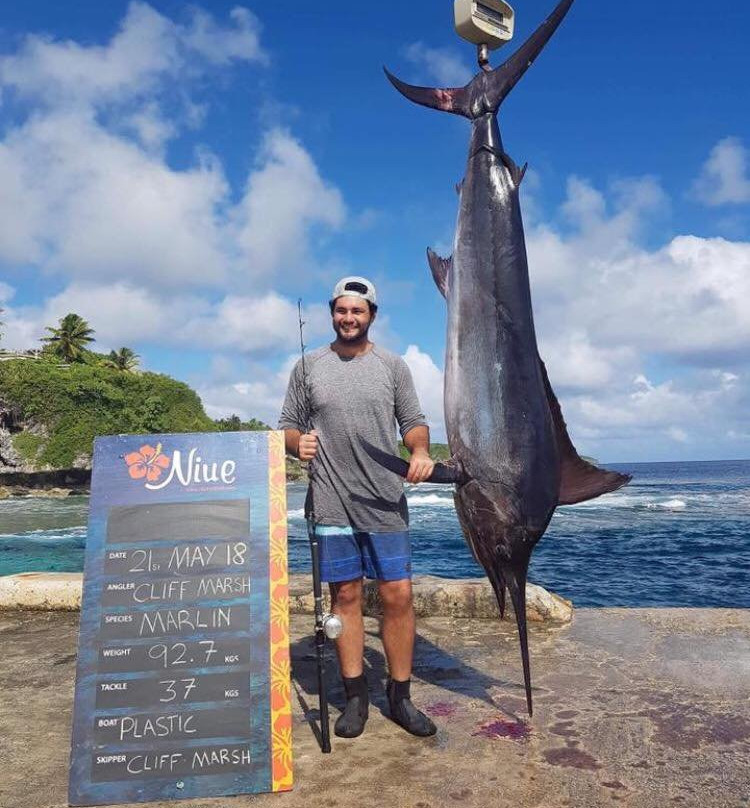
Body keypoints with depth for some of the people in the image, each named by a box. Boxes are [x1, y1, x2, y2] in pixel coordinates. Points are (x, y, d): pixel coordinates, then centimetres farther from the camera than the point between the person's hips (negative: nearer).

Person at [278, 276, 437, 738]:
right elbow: (288, 426, 11)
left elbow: (414, 421, 9)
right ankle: (355, 696, 22)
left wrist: (420, 451, -11)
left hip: (385, 502, 0)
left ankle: (400, 696, 18)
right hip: (332, 504, 0)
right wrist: (298, 443, -12)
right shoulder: (309, 366, 8)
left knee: (398, 595, 1)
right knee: (346, 596, 7)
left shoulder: (392, 365, 8)